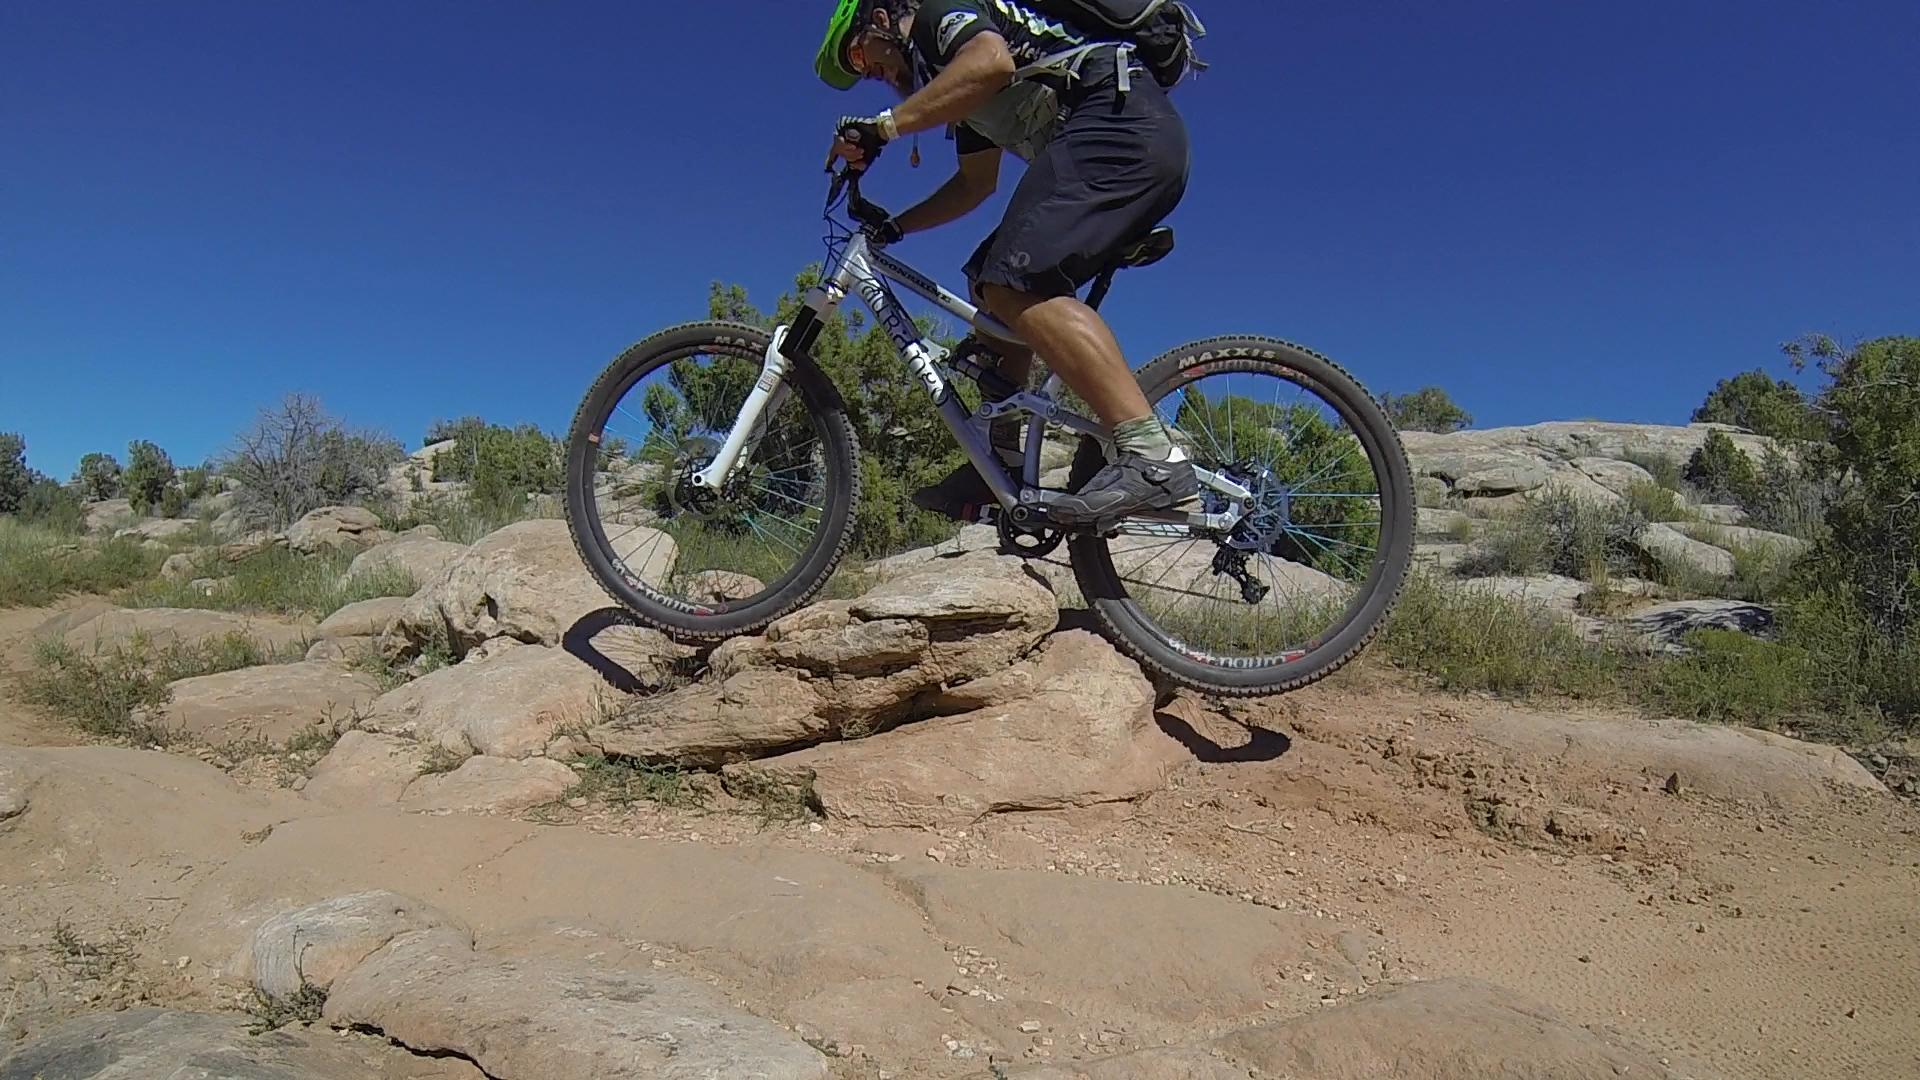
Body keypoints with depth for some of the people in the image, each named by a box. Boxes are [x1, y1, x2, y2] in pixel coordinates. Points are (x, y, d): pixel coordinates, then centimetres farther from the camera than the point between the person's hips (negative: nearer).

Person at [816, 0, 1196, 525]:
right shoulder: (959, 81, 32)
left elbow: (991, 61, -18)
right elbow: (976, 183, 38)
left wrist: (883, 125, -16)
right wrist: (894, 226, 32)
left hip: (1121, 114, -10)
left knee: (1019, 283, -24)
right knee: (994, 283, 13)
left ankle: (1152, 458, -35)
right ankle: (1000, 460, 9)